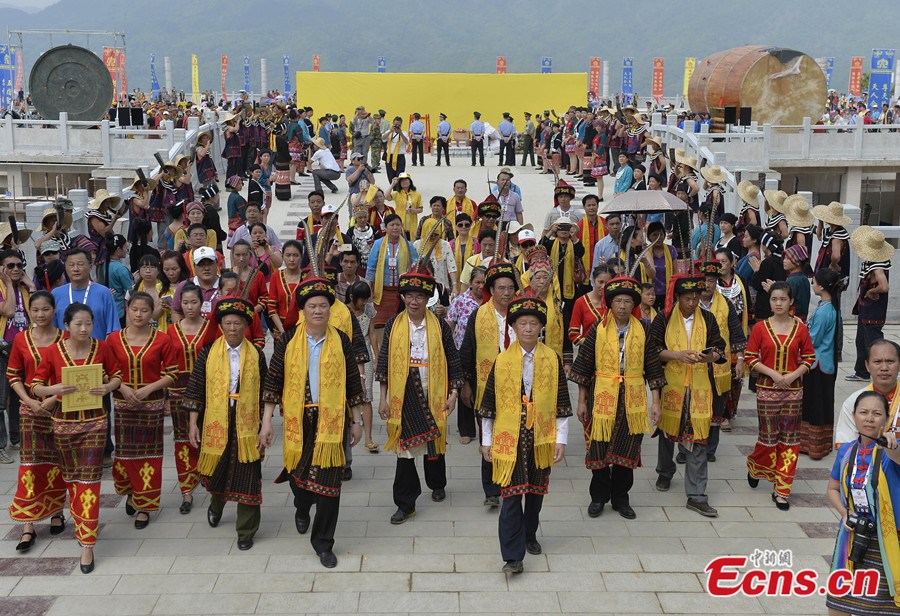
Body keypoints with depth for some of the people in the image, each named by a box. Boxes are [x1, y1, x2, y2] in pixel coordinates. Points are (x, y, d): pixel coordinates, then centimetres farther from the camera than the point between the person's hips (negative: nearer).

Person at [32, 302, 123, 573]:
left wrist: (107, 387, -13)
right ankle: (81, 524, 37)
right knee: (71, 478, 14)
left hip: (94, 421, -1)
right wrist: (55, 389, -23)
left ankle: (87, 545, -3)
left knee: (89, 480, -4)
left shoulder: (101, 348, -3)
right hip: (64, 421, 1)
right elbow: (36, 386, -2)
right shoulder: (53, 351, -5)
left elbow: (116, 375, 9)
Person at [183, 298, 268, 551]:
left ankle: (246, 531, 14)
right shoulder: (208, 354, -1)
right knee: (217, 472, 18)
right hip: (215, 424, 1)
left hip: (246, 426, -1)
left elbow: (263, 394, 3)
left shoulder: (256, 356, -2)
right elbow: (195, 389, 0)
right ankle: (216, 505, 50)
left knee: (247, 479, 1)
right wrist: (193, 424, -3)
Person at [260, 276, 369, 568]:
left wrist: (357, 421, 6)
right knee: (299, 472, 17)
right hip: (297, 420, 1)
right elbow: (273, 381, 1)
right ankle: (302, 509, 52)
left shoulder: (341, 341, -1)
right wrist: (266, 421, -2)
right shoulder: (288, 340, -1)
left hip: (331, 420, -1)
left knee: (329, 482, -2)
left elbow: (352, 382, 5)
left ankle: (323, 542, 13)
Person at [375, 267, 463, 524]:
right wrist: (383, 399, -1)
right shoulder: (393, 325, 0)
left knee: (435, 442, 15)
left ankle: (437, 484, 41)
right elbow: (384, 363, 2)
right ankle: (405, 503, 8)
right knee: (404, 447, 0)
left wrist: (453, 393, -2)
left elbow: (452, 361, 4)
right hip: (402, 396, 0)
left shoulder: (440, 326, -1)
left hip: (433, 394, 0)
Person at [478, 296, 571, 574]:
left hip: (541, 438, 2)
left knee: (536, 491, 15)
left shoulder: (552, 360, -1)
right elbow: (489, 405, 3)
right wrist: (486, 441, 4)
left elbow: (561, 404, 3)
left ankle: (529, 535, 37)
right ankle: (513, 555, -1)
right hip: (509, 439, -2)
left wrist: (561, 439, -1)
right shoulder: (502, 361, -3)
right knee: (512, 495, -5)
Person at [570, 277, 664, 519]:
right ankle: (599, 497, 21)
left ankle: (620, 498, 22)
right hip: (602, 397, -1)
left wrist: (655, 401, 2)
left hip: (632, 400, 1)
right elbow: (584, 366, 1)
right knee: (599, 448, 4)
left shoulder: (643, 332, 2)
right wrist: (581, 401, 0)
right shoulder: (598, 330, -2)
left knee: (626, 451, 6)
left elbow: (653, 368, 5)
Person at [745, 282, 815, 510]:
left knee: (789, 439, 4)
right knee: (769, 436, 2)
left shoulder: (800, 328, 1)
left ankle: (781, 490, 13)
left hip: (793, 389, 2)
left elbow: (809, 358, 6)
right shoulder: (760, 328, -2)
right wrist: (773, 373, -15)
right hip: (767, 389, -2)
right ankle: (754, 467, 34)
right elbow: (751, 358, -3)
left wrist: (794, 375, -11)